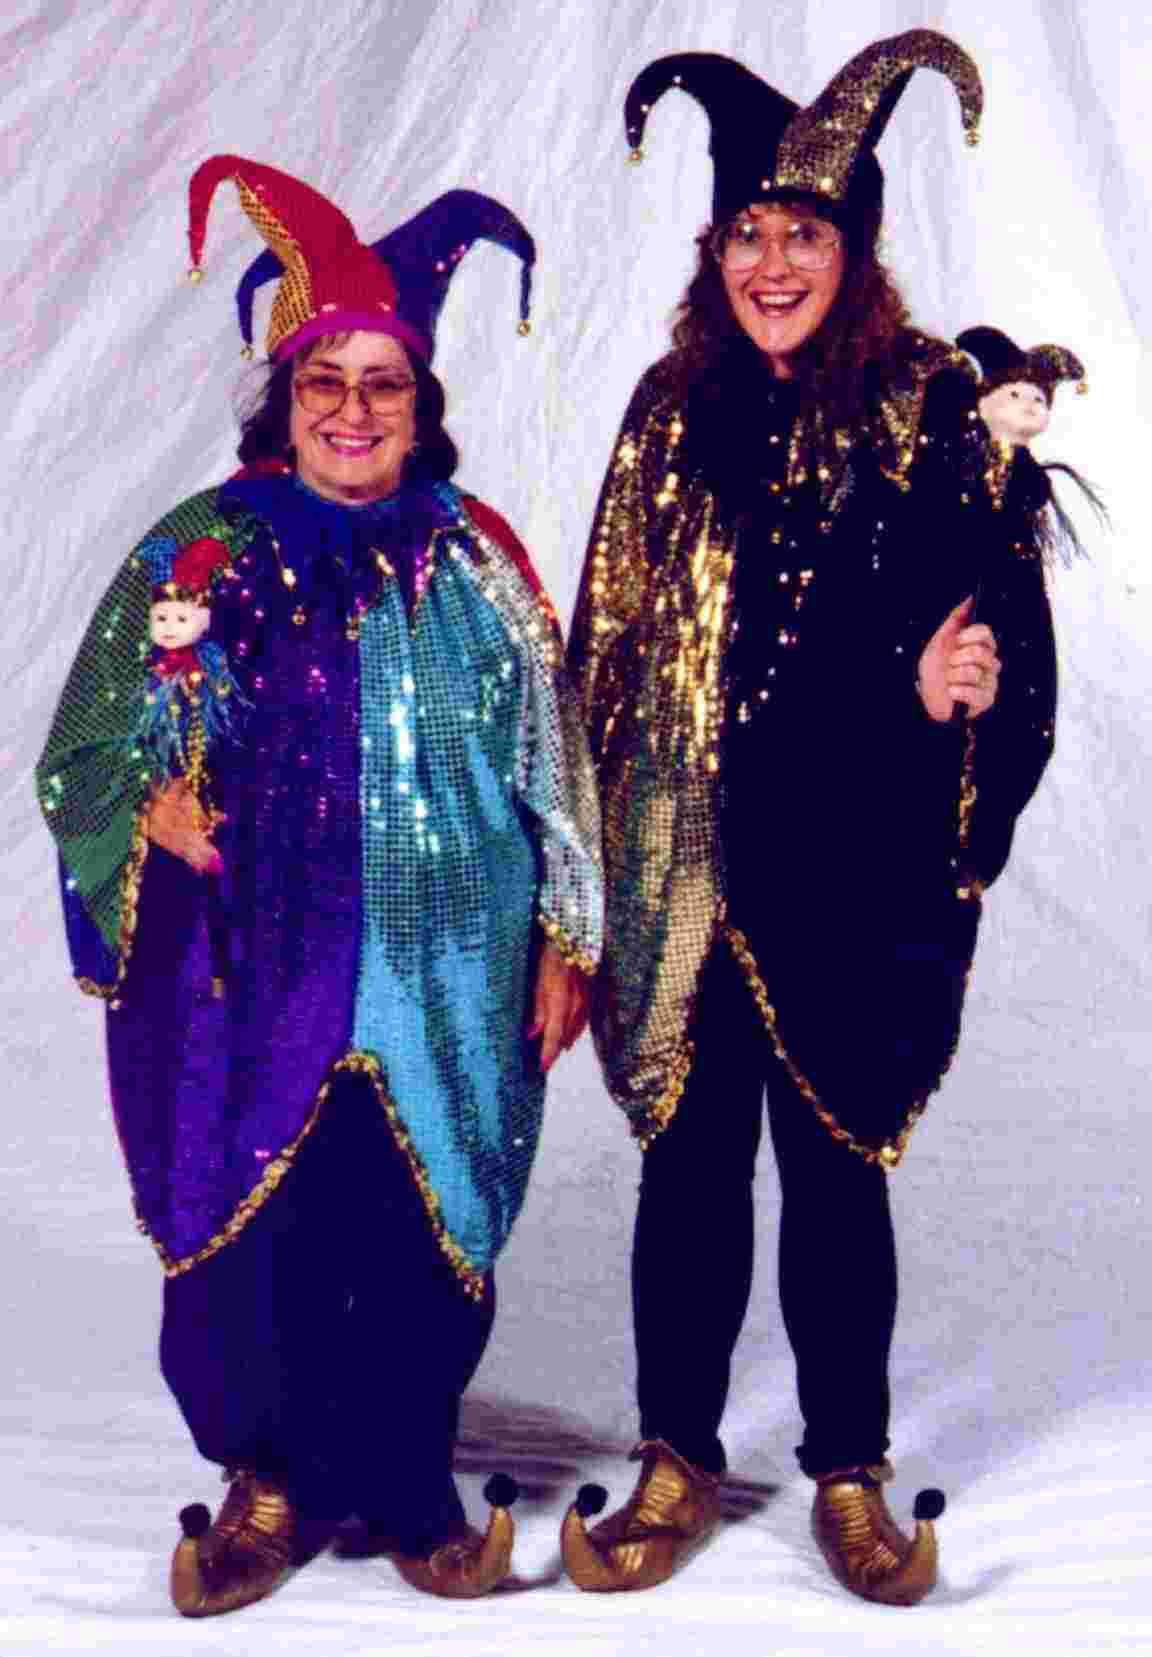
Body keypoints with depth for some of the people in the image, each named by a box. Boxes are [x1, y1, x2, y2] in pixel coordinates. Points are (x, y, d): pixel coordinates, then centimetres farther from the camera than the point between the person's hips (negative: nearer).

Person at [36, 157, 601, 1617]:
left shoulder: (476, 559, 6)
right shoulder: (202, 554, 2)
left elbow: (548, 766, 9)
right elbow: (87, 757, 4)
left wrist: (565, 942, 5)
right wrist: (155, 814, -16)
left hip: (443, 986, 1)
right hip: (255, 983, -1)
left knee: (424, 1247, 7)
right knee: (254, 1243, 4)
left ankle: (408, 1488, 30)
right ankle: (271, 1484, 30)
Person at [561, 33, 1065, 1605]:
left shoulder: (934, 412, -2)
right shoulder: (675, 410, 8)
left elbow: (1000, 638, -4)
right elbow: (610, 639, 10)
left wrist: (944, 694, -25)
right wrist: (602, 851, 7)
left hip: (852, 872, -2)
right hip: (686, 867, 3)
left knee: (837, 1166, 9)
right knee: (688, 1157, 10)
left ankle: (851, 1476, 28)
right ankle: (677, 1463, 28)